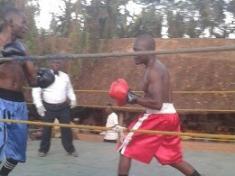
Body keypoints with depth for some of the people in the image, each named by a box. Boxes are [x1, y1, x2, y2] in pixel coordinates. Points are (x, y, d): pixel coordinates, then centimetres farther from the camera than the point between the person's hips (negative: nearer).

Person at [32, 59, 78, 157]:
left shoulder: (65, 76, 6)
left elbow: (69, 89, 19)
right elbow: (36, 91, -7)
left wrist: (73, 99, 5)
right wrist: (39, 105, -13)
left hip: (63, 106, 3)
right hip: (49, 107, -3)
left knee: (66, 128, 4)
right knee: (47, 128, 6)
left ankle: (70, 149, 17)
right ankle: (43, 149, 23)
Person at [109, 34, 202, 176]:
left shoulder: (153, 71, -15)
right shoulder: (159, 67, 15)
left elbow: (157, 104, -24)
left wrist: (133, 99, -17)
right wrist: (135, 97, 12)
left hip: (158, 117, -10)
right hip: (169, 116, 10)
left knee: (126, 150, 1)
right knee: (173, 159, 22)